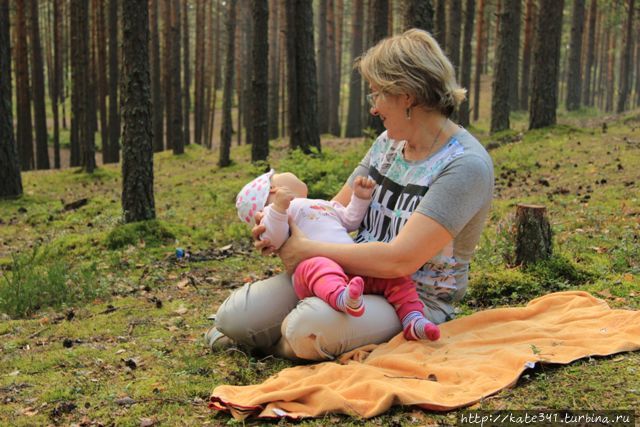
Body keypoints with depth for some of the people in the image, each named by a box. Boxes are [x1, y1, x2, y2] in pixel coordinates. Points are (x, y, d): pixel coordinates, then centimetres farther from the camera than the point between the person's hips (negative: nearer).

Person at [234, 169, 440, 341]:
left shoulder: (324, 204, 41)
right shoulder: (276, 209, 12)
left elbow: (350, 221, 50)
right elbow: (272, 239, -7)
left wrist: (360, 198, 36)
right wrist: (279, 209, -22)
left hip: (356, 270, 8)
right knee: (318, 267, -40)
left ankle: (412, 320, -18)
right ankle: (342, 298, -70)